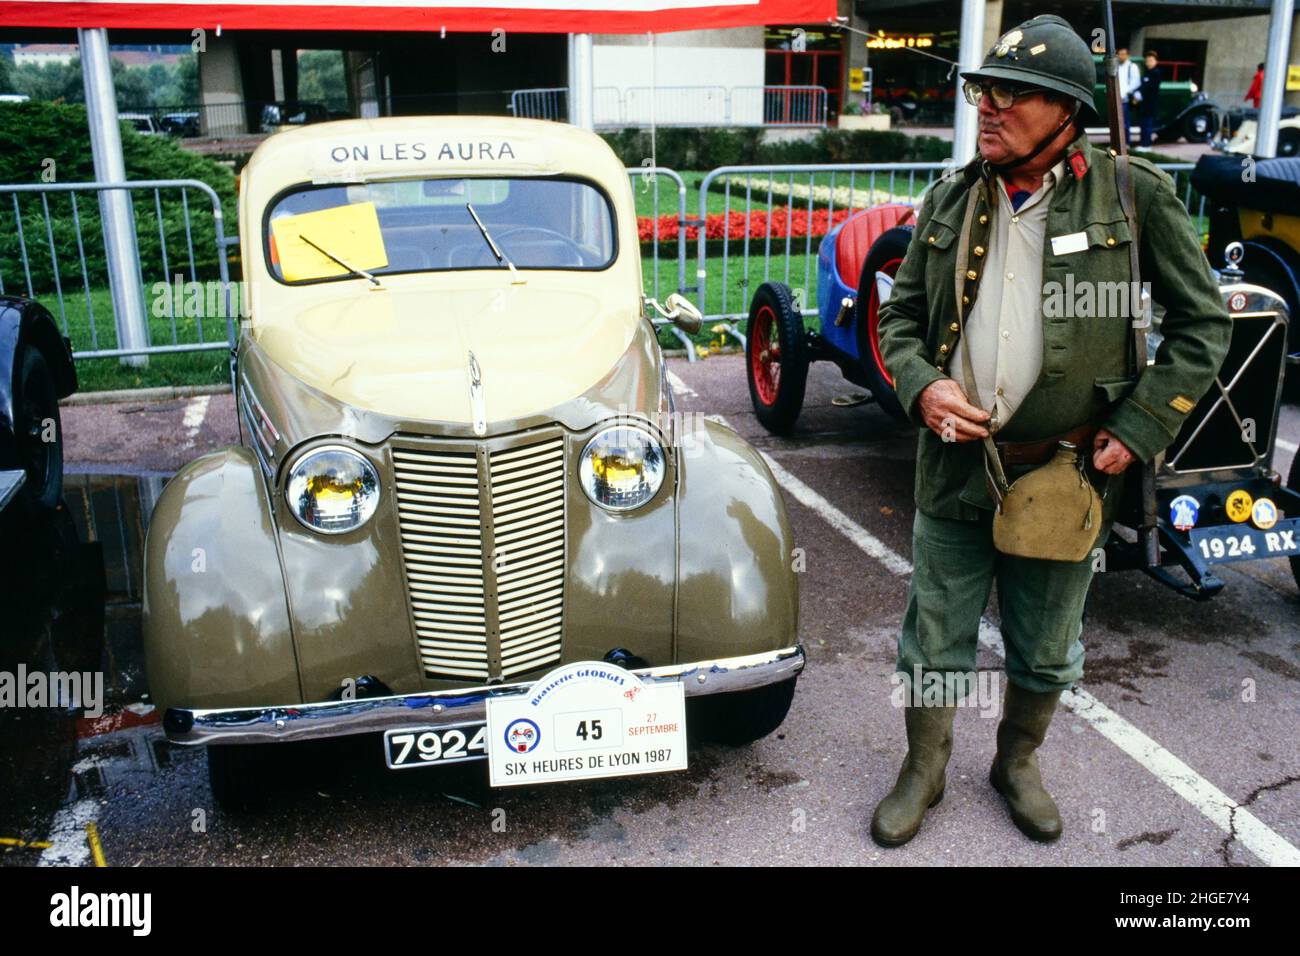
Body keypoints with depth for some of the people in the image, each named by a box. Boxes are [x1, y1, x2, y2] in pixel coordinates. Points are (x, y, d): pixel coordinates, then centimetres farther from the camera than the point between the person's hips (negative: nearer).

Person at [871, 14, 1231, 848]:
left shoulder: (1135, 194, -6)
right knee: (935, 642, 12)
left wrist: (1138, 430, -8)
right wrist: (922, 385, -9)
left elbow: (1203, 323, -1)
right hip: (954, 462, 2)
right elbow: (902, 313, 11)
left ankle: (1019, 763, 42)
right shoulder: (949, 200, 3)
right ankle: (923, 771, 34)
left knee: (1046, 650, 17)